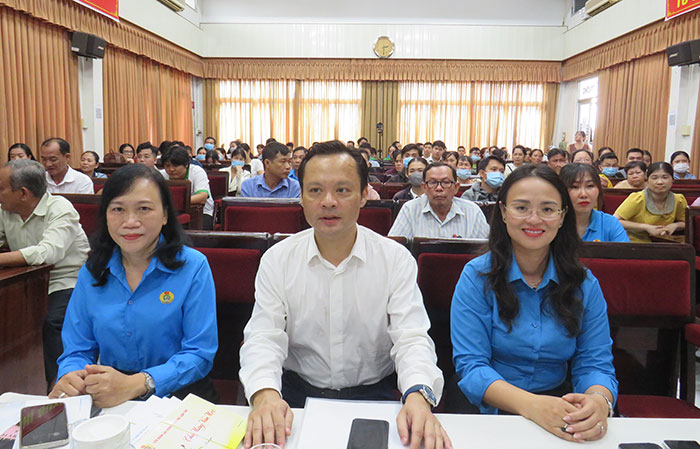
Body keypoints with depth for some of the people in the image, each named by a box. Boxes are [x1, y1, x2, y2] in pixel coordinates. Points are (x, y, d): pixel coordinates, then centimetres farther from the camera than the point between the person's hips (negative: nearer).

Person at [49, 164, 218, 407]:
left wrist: (135, 384, -23)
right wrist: (69, 376, -14)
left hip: (175, 397, -3)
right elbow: (77, 349, 11)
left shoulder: (193, 267, -5)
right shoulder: (91, 272, 9)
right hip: (105, 401, 4)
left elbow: (200, 353, -9)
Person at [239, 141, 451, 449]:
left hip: (372, 392, 0)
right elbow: (263, 338, -7)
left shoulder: (396, 259, -5)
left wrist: (418, 395, -32)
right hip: (297, 393, 1)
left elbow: (411, 338, -10)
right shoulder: (277, 259, -2)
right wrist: (264, 393, -29)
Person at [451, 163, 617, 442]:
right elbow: (470, 366, -13)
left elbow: (595, 364, -1)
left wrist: (599, 401, -25)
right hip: (490, 413, -2)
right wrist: (531, 405, -30)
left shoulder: (585, 285, 3)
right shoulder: (476, 277, -8)